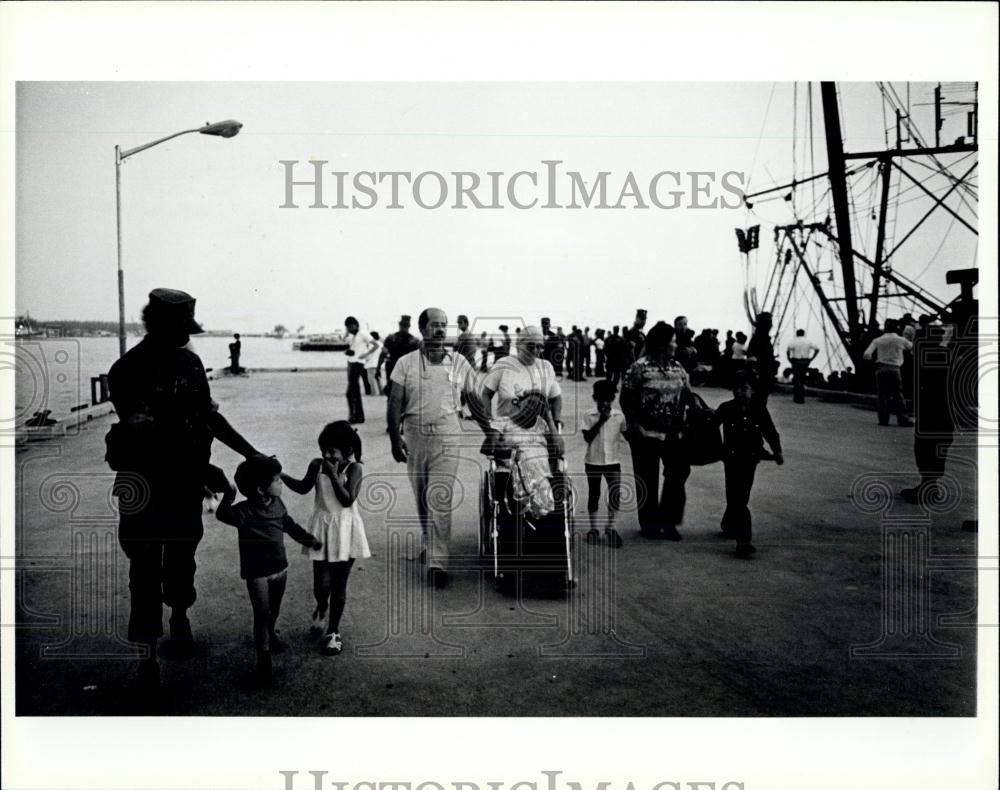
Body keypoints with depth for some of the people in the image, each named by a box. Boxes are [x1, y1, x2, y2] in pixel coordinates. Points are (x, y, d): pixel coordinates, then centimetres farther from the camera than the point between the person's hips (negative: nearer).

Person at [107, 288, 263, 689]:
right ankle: (147, 651, 10)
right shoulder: (128, 370, -15)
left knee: (182, 556, 18)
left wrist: (251, 454, 9)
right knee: (146, 566, 2)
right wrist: (205, 469, -26)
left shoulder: (190, 362, 4)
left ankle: (179, 616, 41)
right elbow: (145, 434, -22)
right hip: (145, 485, -5)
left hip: (187, 482, 5)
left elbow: (209, 415, 12)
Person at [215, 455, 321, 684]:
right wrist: (228, 497, -43)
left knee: (274, 609, 24)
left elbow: (290, 526, 11)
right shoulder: (244, 511, -20)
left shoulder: (278, 505, -2)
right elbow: (223, 515, -30)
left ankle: (270, 634, 51)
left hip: (280, 568, 6)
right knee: (262, 614, -4)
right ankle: (263, 658, 6)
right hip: (257, 573, -6)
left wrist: (310, 540, 11)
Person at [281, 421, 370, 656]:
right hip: (322, 529, 2)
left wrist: (333, 474, -26)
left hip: (345, 530, -2)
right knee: (321, 583, 0)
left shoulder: (353, 469, -13)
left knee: (338, 584, 6)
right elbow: (303, 487, 10)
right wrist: (280, 475, -1)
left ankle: (333, 632, 22)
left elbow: (347, 500, -22)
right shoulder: (317, 465, -3)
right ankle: (321, 610, 37)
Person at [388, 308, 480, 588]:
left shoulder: (459, 363, 4)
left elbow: (475, 401, 10)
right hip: (415, 436, 2)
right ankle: (428, 542, 35)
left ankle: (438, 563, -9)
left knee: (440, 499, -10)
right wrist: (395, 438, -10)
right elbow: (395, 403, -1)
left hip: (446, 438, -1)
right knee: (421, 499, 14)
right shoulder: (406, 364, 2)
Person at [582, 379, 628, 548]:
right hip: (593, 461, 0)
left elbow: (627, 434, 12)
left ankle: (610, 526, 8)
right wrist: (600, 421, -19)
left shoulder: (619, 416, -2)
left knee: (615, 493, -9)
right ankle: (593, 527, 24)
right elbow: (587, 437, -15)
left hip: (613, 461, 1)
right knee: (593, 494, 10)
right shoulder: (589, 416, -6)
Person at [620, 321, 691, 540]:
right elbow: (626, 399, -11)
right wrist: (635, 425, -13)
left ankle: (667, 522, 15)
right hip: (646, 433, -5)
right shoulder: (639, 367, -11)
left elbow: (687, 394, 12)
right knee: (647, 481, 5)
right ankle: (649, 525, 20)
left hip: (672, 433, 5)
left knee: (679, 473, -1)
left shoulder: (677, 367, 8)